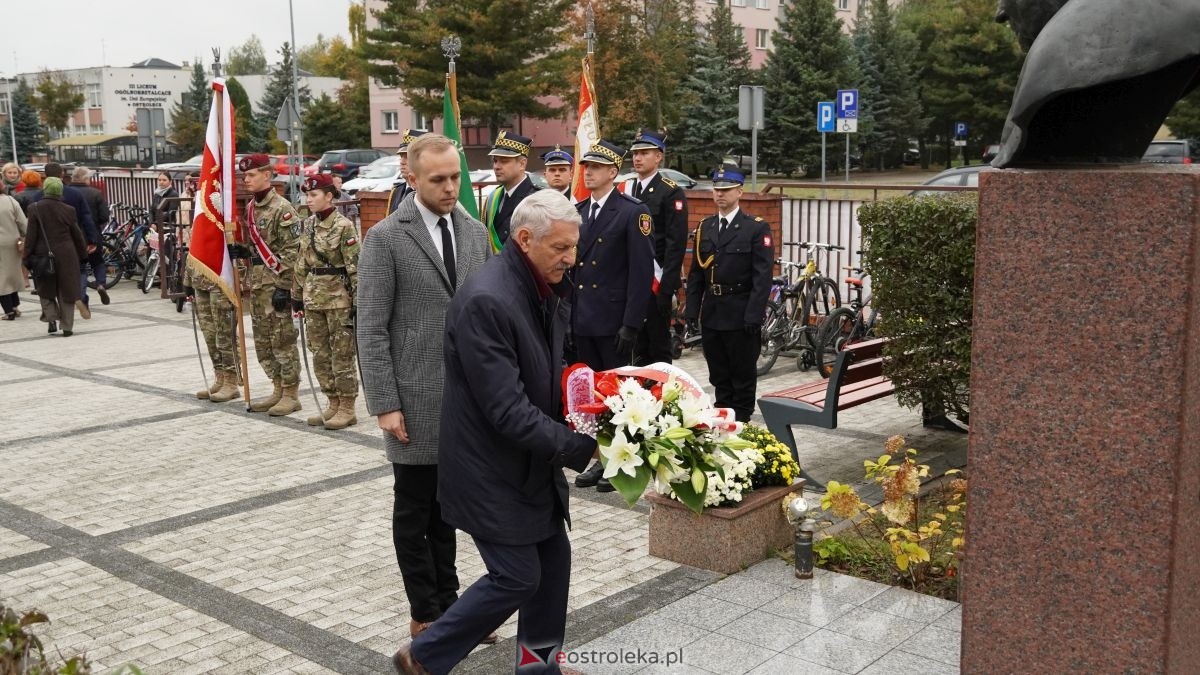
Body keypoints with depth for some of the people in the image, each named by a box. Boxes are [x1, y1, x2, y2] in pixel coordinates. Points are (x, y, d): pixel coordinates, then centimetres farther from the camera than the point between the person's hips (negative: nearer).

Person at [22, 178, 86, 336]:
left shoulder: (35, 209, -6)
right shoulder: (68, 210, -3)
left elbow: (31, 236, -6)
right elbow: (77, 235, 4)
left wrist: (27, 257, 1)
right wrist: (83, 254, 16)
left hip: (43, 256, 0)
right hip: (66, 256, 0)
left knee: (46, 290, 17)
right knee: (66, 291, 7)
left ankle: (51, 318, 0)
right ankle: (67, 327, 7)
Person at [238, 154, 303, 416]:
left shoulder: (282, 209, -12)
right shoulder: (249, 207, 14)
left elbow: (292, 251, -16)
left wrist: (283, 286, -19)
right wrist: (245, 280, 18)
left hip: (276, 283, -9)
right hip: (257, 283, 9)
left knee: (282, 340, -3)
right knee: (262, 341, 13)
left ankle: (291, 394, 5)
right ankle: (278, 389, 23)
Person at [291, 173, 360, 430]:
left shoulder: (343, 226, -11)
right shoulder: (308, 225, 10)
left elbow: (355, 267, -12)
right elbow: (301, 264, 16)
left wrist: (358, 302, -14)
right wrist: (297, 296, 15)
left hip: (338, 298, -7)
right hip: (313, 297, 7)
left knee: (342, 354, -1)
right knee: (320, 354, 10)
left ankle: (347, 409, 7)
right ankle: (333, 404, 21)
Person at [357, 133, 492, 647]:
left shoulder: (475, 232, 7)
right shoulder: (385, 238, -9)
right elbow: (372, 330, -10)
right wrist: (385, 404, -14)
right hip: (416, 399, -5)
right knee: (414, 510, 7)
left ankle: (447, 601, 27)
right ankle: (424, 614, 20)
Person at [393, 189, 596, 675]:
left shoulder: (547, 288, 1)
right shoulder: (485, 301, -27)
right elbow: (507, 411, -28)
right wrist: (582, 448, -25)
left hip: (533, 457, 8)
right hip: (492, 466, -8)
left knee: (553, 558, 14)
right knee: (518, 576, -1)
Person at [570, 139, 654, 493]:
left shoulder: (633, 212, -7)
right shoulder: (577, 212, 12)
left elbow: (642, 272, -11)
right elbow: (572, 263, 15)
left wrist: (631, 324, -16)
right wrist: (569, 313, 7)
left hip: (613, 322, -6)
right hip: (582, 319, 6)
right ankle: (600, 459, 22)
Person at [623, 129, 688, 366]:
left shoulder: (671, 192, -7)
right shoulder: (626, 189, 12)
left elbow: (676, 244, -12)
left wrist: (667, 288, -17)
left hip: (656, 282, -6)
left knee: (659, 344, 2)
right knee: (638, 345, 13)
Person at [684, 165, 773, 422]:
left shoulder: (757, 228, -6)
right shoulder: (705, 227, 11)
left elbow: (762, 276, -11)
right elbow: (695, 273, 12)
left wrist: (754, 315, -18)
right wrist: (692, 309, 4)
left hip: (741, 316, -5)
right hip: (712, 314, 5)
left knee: (743, 375, 5)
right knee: (719, 377, 13)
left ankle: (740, 423, 14)